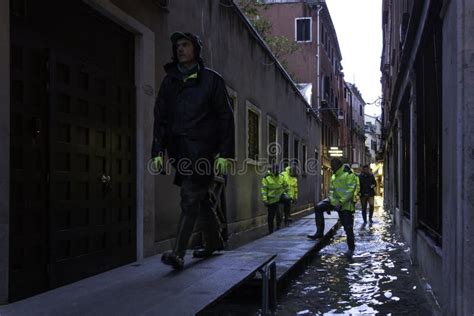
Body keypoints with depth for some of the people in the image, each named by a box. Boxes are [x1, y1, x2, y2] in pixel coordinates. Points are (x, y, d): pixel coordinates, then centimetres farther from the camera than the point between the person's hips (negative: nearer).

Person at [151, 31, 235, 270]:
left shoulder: (211, 80, 2)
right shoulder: (169, 81, 14)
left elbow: (225, 118, -1)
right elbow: (160, 118, 12)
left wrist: (224, 154, -8)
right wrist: (157, 151, 2)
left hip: (202, 149, -5)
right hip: (179, 149, 5)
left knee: (190, 199, -12)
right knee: (199, 198, 15)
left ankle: (178, 253, -15)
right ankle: (213, 242, 31)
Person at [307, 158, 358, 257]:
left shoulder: (348, 175, -12)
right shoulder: (333, 177, 12)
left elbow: (350, 191, -19)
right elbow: (331, 191, 12)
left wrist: (341, 202, -25)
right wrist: (333, 203, -5)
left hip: (346, 204, -7)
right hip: (335, 201, 7)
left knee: (348, 227, -3)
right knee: (318, 208, -9)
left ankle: (351, 247, 15)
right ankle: (320, 232, -4)